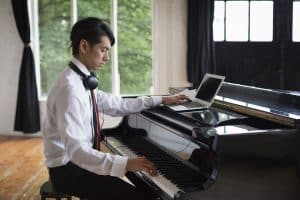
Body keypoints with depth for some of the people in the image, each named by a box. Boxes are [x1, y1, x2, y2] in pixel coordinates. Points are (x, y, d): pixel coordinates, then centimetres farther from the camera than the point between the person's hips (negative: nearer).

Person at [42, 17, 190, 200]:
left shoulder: (83, 81, 4)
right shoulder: (69, 88, -25)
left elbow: (117, 105, 9)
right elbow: (75, 150, -32)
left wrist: (161, 100, 10)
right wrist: (126, 163, -37)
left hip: (79, 160, 9)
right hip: (67, 168, -9)